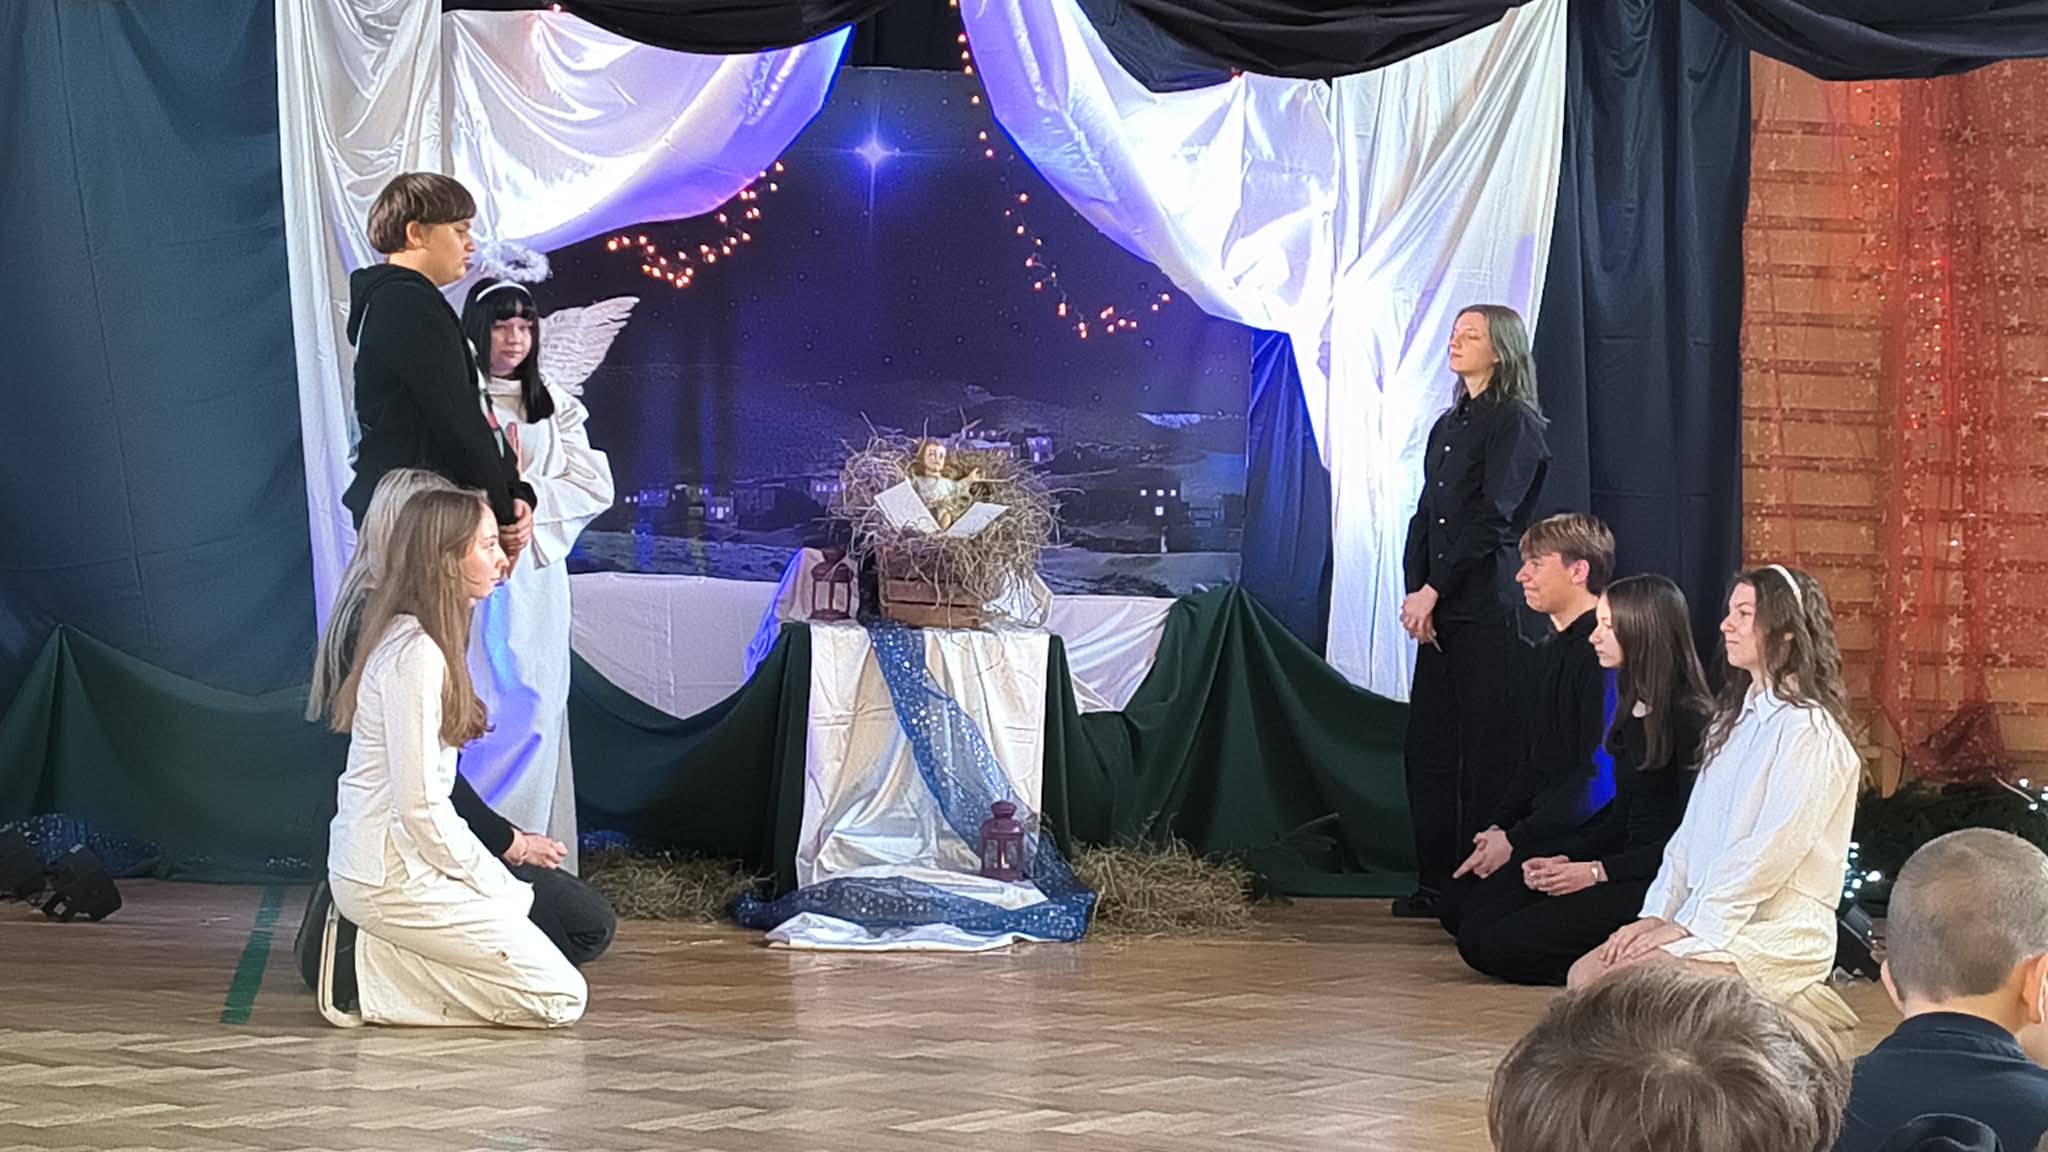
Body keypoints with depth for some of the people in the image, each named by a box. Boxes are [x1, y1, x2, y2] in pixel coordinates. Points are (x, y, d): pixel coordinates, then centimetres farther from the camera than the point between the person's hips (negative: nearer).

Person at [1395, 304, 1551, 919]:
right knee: (1428, 743, 6)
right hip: (1439, 608, 8)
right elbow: (1425, 515, 14)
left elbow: (1491, 519, -13)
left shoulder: (1515, 424, -5)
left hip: (1486, 608, -8)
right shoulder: (1448, 425, 19)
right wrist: (1415, 591, 0)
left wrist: (1433, 590, -14)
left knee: (1486, 750, -6)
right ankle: (1436, 882, 12)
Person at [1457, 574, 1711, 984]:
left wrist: (1596, 871, -18)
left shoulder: (1690, 720, -14)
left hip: (1658, 885, -10)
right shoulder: (1633, 711, 14)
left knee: (1504, 945, -17)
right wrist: (1562, 859, 2)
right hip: (1629, 869, 10)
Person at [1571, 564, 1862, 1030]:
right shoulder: (1736, 718, 17)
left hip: (1775, 931, -9)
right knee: (1584, 976, -6)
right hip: (1712, 918, 9)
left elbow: (1772, 850, -18)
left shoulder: (1809, 731, -12)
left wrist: (1687, 923, -17)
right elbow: (1692, 831, 15)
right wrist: (1656, 915, 3)